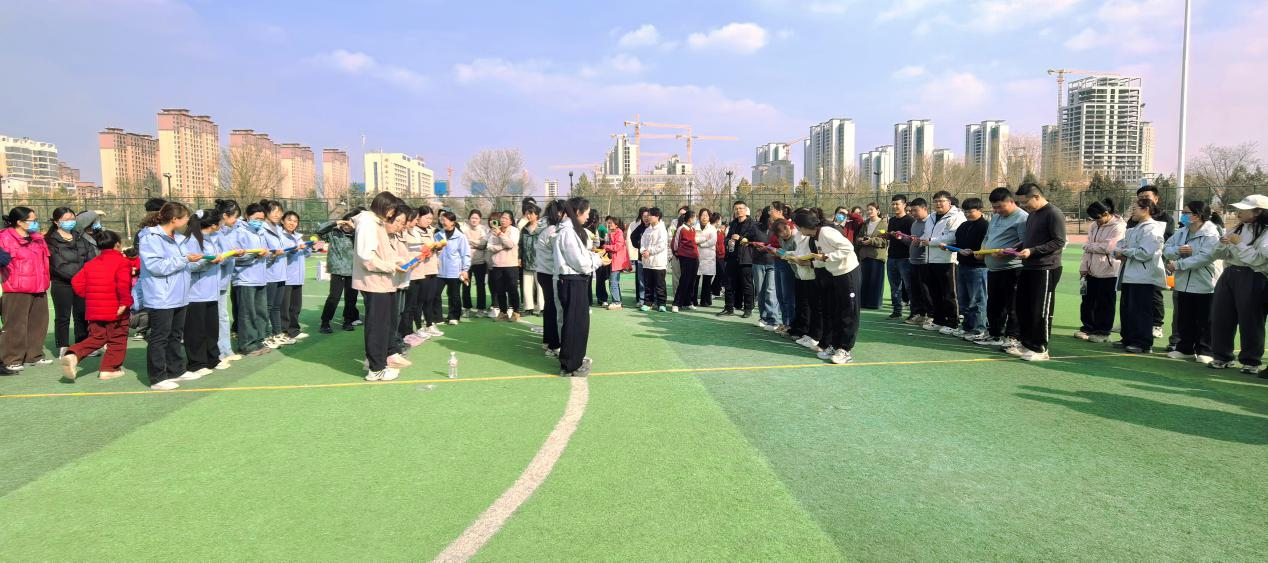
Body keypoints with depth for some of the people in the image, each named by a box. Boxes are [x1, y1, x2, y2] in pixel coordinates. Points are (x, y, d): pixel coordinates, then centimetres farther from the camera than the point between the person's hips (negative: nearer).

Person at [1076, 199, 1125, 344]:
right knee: (1088, 301, 13)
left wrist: (1089, 246, -8)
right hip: (1092, 271, 7)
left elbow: (1108, 247, -21)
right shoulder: (1095, 226, 11)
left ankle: (1103, 332, 12)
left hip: (1108, 272, -7)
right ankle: (1088, 328, 25)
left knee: (1104, 304, 3)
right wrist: (1084, 266, 6)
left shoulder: (1118, 227, -12)